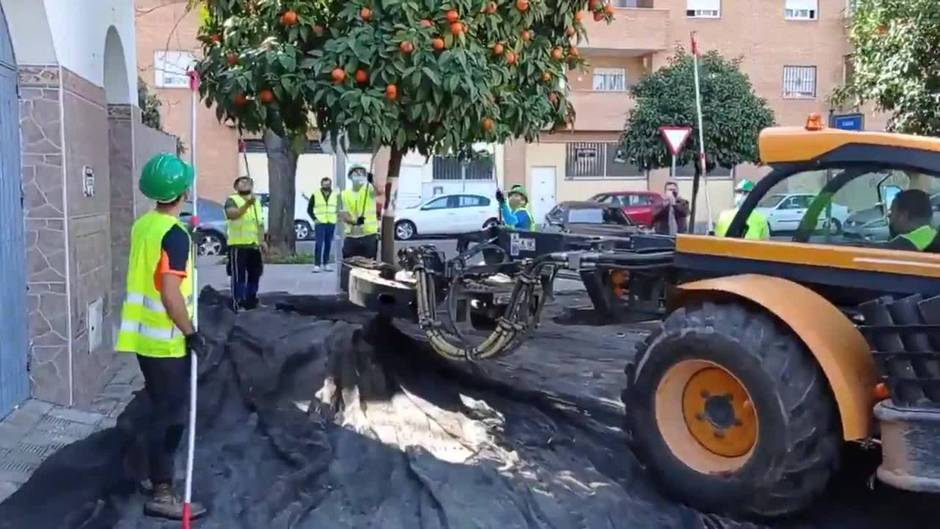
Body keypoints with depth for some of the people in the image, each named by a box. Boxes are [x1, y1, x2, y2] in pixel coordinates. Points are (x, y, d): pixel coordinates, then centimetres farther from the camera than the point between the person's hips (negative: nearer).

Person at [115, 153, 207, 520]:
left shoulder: (143, 225, 7)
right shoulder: (175, 234, -20)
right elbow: (170, 293, -26)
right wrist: (191, 333, -17)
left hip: (144, 337, 9)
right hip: (166, 342, -9)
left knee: (161, 412, 21)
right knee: (170, 416, 0)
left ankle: (156, 475, 34)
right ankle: (162, 495, 7)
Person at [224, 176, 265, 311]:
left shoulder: (256, 201, 19)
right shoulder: (232, 200, -4)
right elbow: (231, 214, -26)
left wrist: (262, 240, 14)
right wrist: (247, 204, -36)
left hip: (254, 245, 7)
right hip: (238, 245, -7)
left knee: (254, 274, 12)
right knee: (238, 276, -7)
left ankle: (251, 300, 25)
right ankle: (237, 304, -4)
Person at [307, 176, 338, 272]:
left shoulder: (335, 195, 9)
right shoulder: (315, 195, 3)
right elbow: (309, 209, 6)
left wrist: (336, 218, 3)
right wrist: (314, 219, -6)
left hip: (331, 224, 3)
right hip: (320, 223, -3)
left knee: (328, 245, 6)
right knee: (318, 244, -9)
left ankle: (326, 263, 14)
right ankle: (317, 265, -9)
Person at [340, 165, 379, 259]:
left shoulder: (370, 190, -1)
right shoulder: (344, 195, 9)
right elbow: (342, 214, 0)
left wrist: (372, 181, -45)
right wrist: (354, 221, -20)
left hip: (370, 235, -3)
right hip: (351, 237, 3)